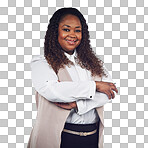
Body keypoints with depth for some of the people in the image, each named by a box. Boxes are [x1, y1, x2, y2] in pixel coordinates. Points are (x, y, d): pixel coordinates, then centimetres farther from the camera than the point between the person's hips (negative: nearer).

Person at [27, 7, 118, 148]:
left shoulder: (93, 62, 10)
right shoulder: (41, 62, -2)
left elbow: (109, 91, -2)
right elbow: (51, 90, -20)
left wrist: (77, 104, -17)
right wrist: (94, 85, -14)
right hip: (59, 137, -3)